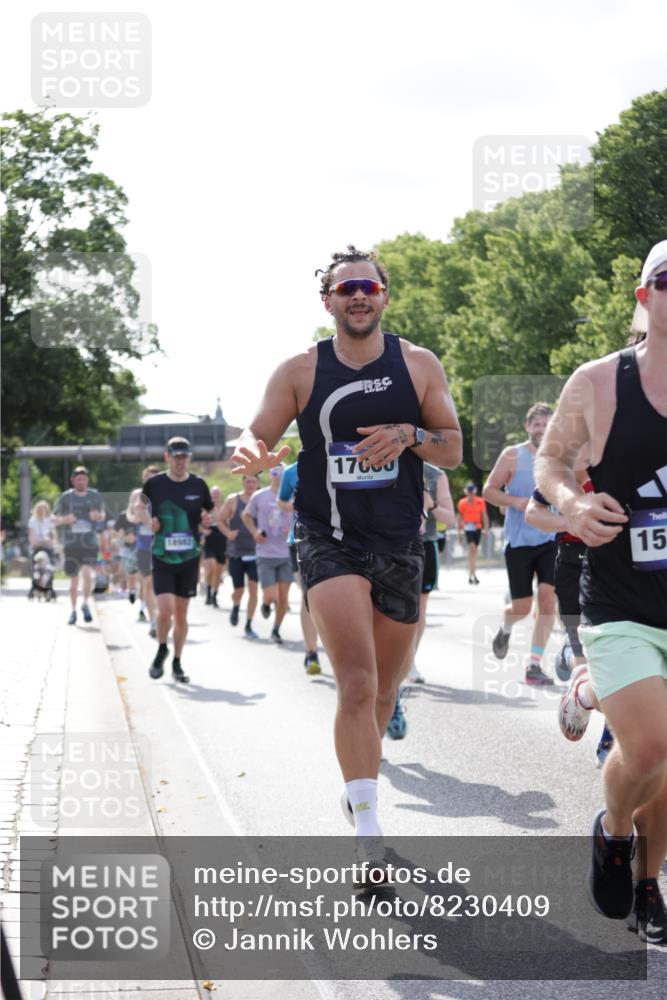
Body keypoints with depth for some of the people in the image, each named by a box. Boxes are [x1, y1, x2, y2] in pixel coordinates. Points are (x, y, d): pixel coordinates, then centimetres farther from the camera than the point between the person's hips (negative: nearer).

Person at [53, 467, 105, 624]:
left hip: (90, 542, -1)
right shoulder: (65, 497, 2)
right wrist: (64, 519, -15)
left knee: (87, 573, -20)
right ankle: (73, 610, 23)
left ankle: (86, 604, 1)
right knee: (73, 579, 7)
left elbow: (102, 514, 18)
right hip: (71, 544, 1)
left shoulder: (95, 496, 5)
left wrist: (98, 515, -6)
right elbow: (54, 519, 7)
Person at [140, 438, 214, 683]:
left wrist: (207, 519, -7)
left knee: (181, 614, 8)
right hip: (162, 558, -2)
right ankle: (161, 650, 14)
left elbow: (208, 513, 16)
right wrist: (147, 521, -9)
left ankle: (177, 663, 22)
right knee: (165, 611, -15)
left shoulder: (198, 485, 2)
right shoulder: (154, 484, -3)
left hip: (189, 558, 2)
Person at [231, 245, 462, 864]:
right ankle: (370, 835, -19)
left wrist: (409, 434, -14)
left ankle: (357, 793, 39)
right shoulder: (299, 371, 1)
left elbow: (453, 449, 7)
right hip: (330, 543, -3)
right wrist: (252, 454, -25)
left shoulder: (418, 365, 5)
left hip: (401, 548, 3)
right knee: (357, 685, -20)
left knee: (381, 692, 14)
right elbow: (257, 435, -1)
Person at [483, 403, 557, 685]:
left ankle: (534, 664, -5)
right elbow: (488, 490, -1)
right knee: (522, 606, 0)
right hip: (519, 542, -2)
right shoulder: (513, 456, -2)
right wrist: (515, 502, -17)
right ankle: (505, 628, 37)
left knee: (548, 598, -12)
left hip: (551, 539, 2)